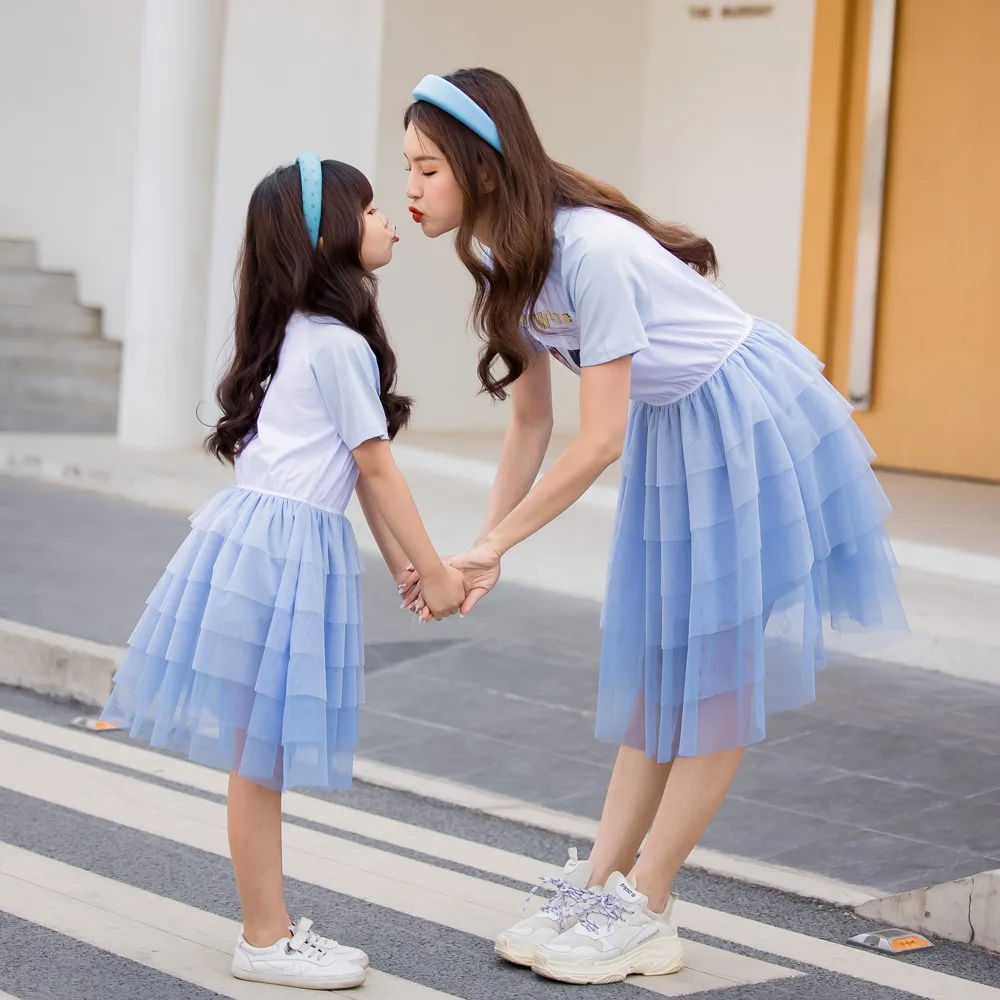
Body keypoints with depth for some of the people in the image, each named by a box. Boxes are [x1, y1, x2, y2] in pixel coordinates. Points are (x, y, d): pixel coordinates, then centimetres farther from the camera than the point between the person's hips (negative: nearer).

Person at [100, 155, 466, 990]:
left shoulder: (297, 334, 17)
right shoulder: (342, 344, -12)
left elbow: (356, 473, 18)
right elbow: (377, 469, -9)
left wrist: (405, 566, 17)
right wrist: (434, 571, -2)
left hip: (265, 536, 9)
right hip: (284, 546, -9)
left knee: (260, 756, 12)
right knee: (261, 756, -2)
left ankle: (273, 928, 19)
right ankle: (266, 940, 5)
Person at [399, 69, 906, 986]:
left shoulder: (589, 249, -30)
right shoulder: (503, 258, -3)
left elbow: (600, 439, -27)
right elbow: (530, 420, 2)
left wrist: (492, 546, -22)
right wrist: (484, 552, -4)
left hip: (749, 425, -9)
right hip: (671, 431, 9)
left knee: (717, 674, -1)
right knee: (655, 668, 11)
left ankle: (642, 913, 4)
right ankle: (598, 886, 16)